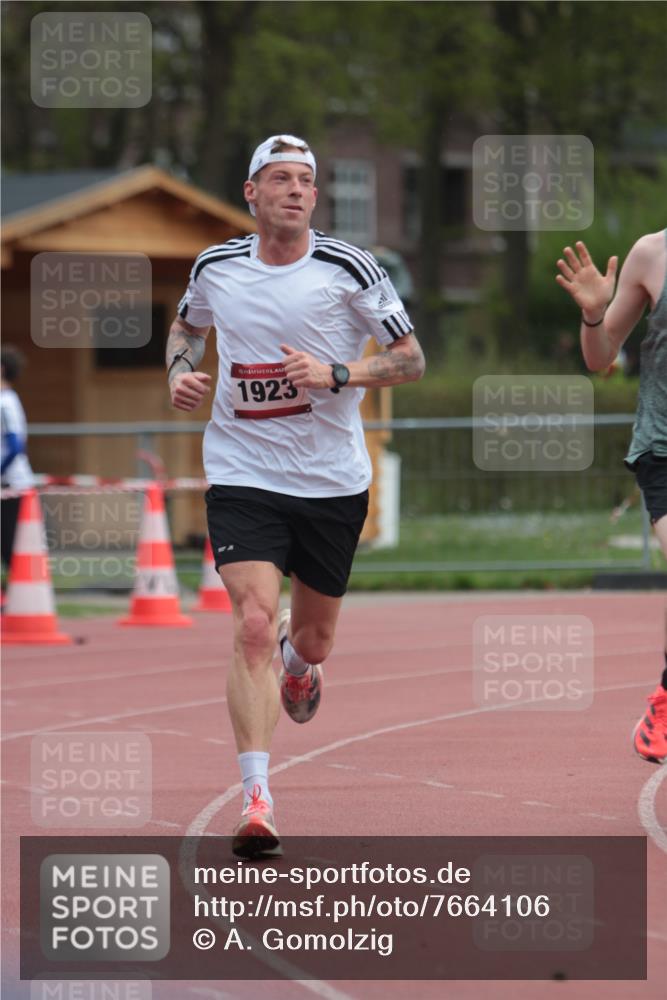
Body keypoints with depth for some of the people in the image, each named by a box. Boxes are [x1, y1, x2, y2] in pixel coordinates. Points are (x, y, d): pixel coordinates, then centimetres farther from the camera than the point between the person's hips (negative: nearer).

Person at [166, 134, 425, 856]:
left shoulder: (348, 270, -7)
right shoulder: (216, 268, 1)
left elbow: (412, 360, -3)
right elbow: (187, 326, 23)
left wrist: (335, 375, -18)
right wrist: (180, 370, 2)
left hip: (332, 481, 1)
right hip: (242, 477, 0)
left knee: (314, 635, 14)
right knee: (253, 625, -19)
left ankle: (298, 656, 56)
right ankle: (256, 800, -21)